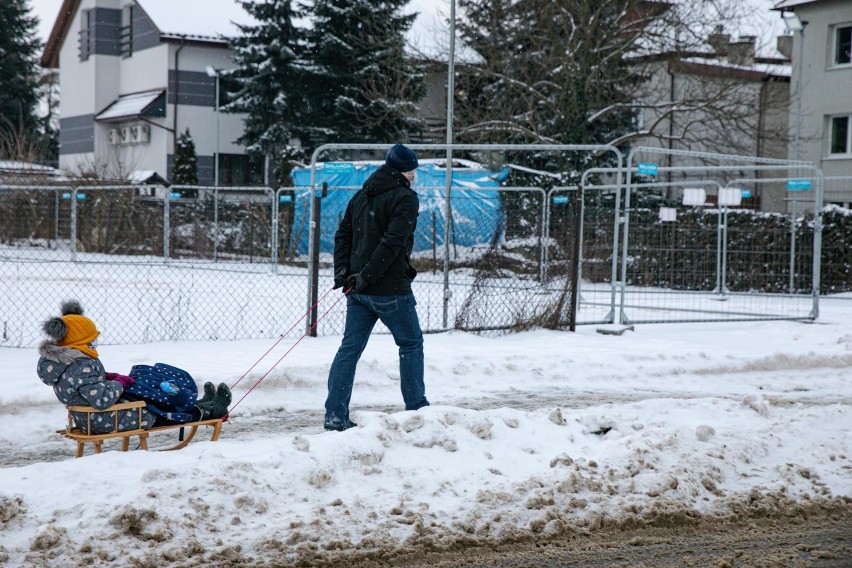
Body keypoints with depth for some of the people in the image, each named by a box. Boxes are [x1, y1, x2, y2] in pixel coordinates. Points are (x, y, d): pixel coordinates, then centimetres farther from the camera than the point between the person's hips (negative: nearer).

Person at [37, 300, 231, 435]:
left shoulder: (56, 360, 2)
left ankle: (197, 405, 37)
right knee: (160, 407, 10)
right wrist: (119, 383, -18)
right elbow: (102, 399, -37)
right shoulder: (83, 367, -32)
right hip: (105, 422, -10)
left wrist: (107, 377, 4)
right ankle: (208, 411, 28)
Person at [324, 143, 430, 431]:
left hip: (358, 287, 7)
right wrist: (368, 276, -18)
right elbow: (393, 242, -19)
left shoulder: (361, 195, 16)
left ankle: (335, 414, 2)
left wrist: (342, 271, 3)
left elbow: (343, 234, 11)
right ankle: (416, 407, 15)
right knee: (411, 343, 9)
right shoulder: (405, 198, -8)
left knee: (350, 347, 6)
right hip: (390, 288, -7)